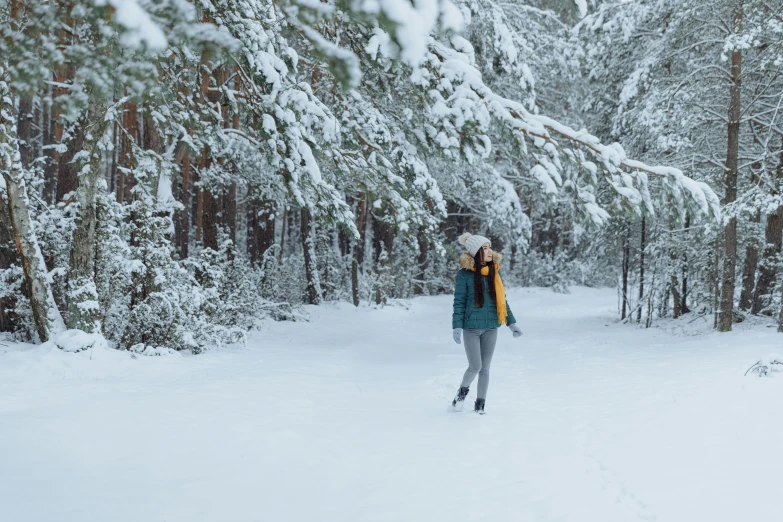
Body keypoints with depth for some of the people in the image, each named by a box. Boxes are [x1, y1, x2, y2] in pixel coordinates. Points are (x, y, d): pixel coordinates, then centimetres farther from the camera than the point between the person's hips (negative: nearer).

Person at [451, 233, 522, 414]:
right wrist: (457, 326, -14)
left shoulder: (494, 272, 4)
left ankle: (480, 405, 20)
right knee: (475, 367, -5)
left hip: (491, 328, 4)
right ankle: (462, 391, 24)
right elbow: (459, 302, -7)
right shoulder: (465, 274, -10)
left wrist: (511, 322, 11)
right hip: (471, 328, -4)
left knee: (485, 368, 8)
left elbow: (502, 299, 12)